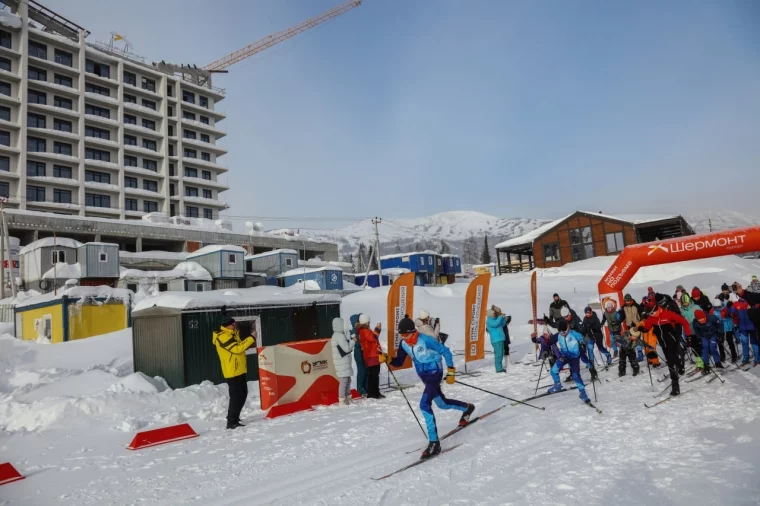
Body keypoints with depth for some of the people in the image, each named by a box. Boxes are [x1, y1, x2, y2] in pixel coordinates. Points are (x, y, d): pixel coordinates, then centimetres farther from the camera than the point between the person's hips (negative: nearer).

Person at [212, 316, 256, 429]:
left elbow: (239, 346, 19)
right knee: (236, 396, -8)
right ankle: (231, 422, 0)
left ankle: (233, 417, 29)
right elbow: (237, 348, -26)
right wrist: (251, 338, -23)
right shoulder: (223, 337, -18)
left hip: (239, 370, 10)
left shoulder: (231, 334, 15)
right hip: (232, 372, -10)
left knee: (242, 394, 17)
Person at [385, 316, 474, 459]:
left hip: (434, 373, -8)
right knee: (441, 404, 22)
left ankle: (434, 443, -14)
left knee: (424, 405, -22)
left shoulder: (425, 340, -26)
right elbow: (399, 362, 1)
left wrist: (451, 372, -15)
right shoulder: (403, 344, -7)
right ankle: (467, 408, 51)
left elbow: (446, 352, -17)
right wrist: (388, 360, -20)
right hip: (424, 376, 8)